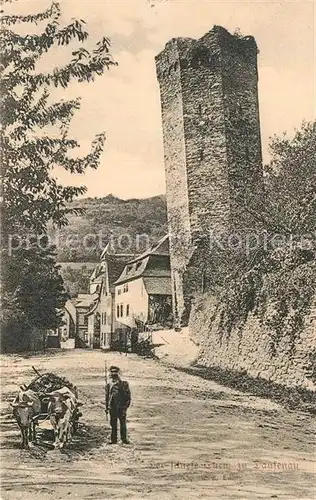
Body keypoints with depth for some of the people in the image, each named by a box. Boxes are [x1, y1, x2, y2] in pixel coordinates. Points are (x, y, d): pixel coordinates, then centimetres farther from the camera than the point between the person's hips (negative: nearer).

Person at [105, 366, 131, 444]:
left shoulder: (124, 384, -3)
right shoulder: (108, 385, 10)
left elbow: (128, 396, -3)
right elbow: (107, 397, 16)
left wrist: (125, 406, -9)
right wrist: (107, 407, 11)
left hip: (121, 408, -4)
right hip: (112, 408, 4)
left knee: (123, 424, 1)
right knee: (113, 424, 8)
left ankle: (124, 439, 10)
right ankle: (113, 439, 16)